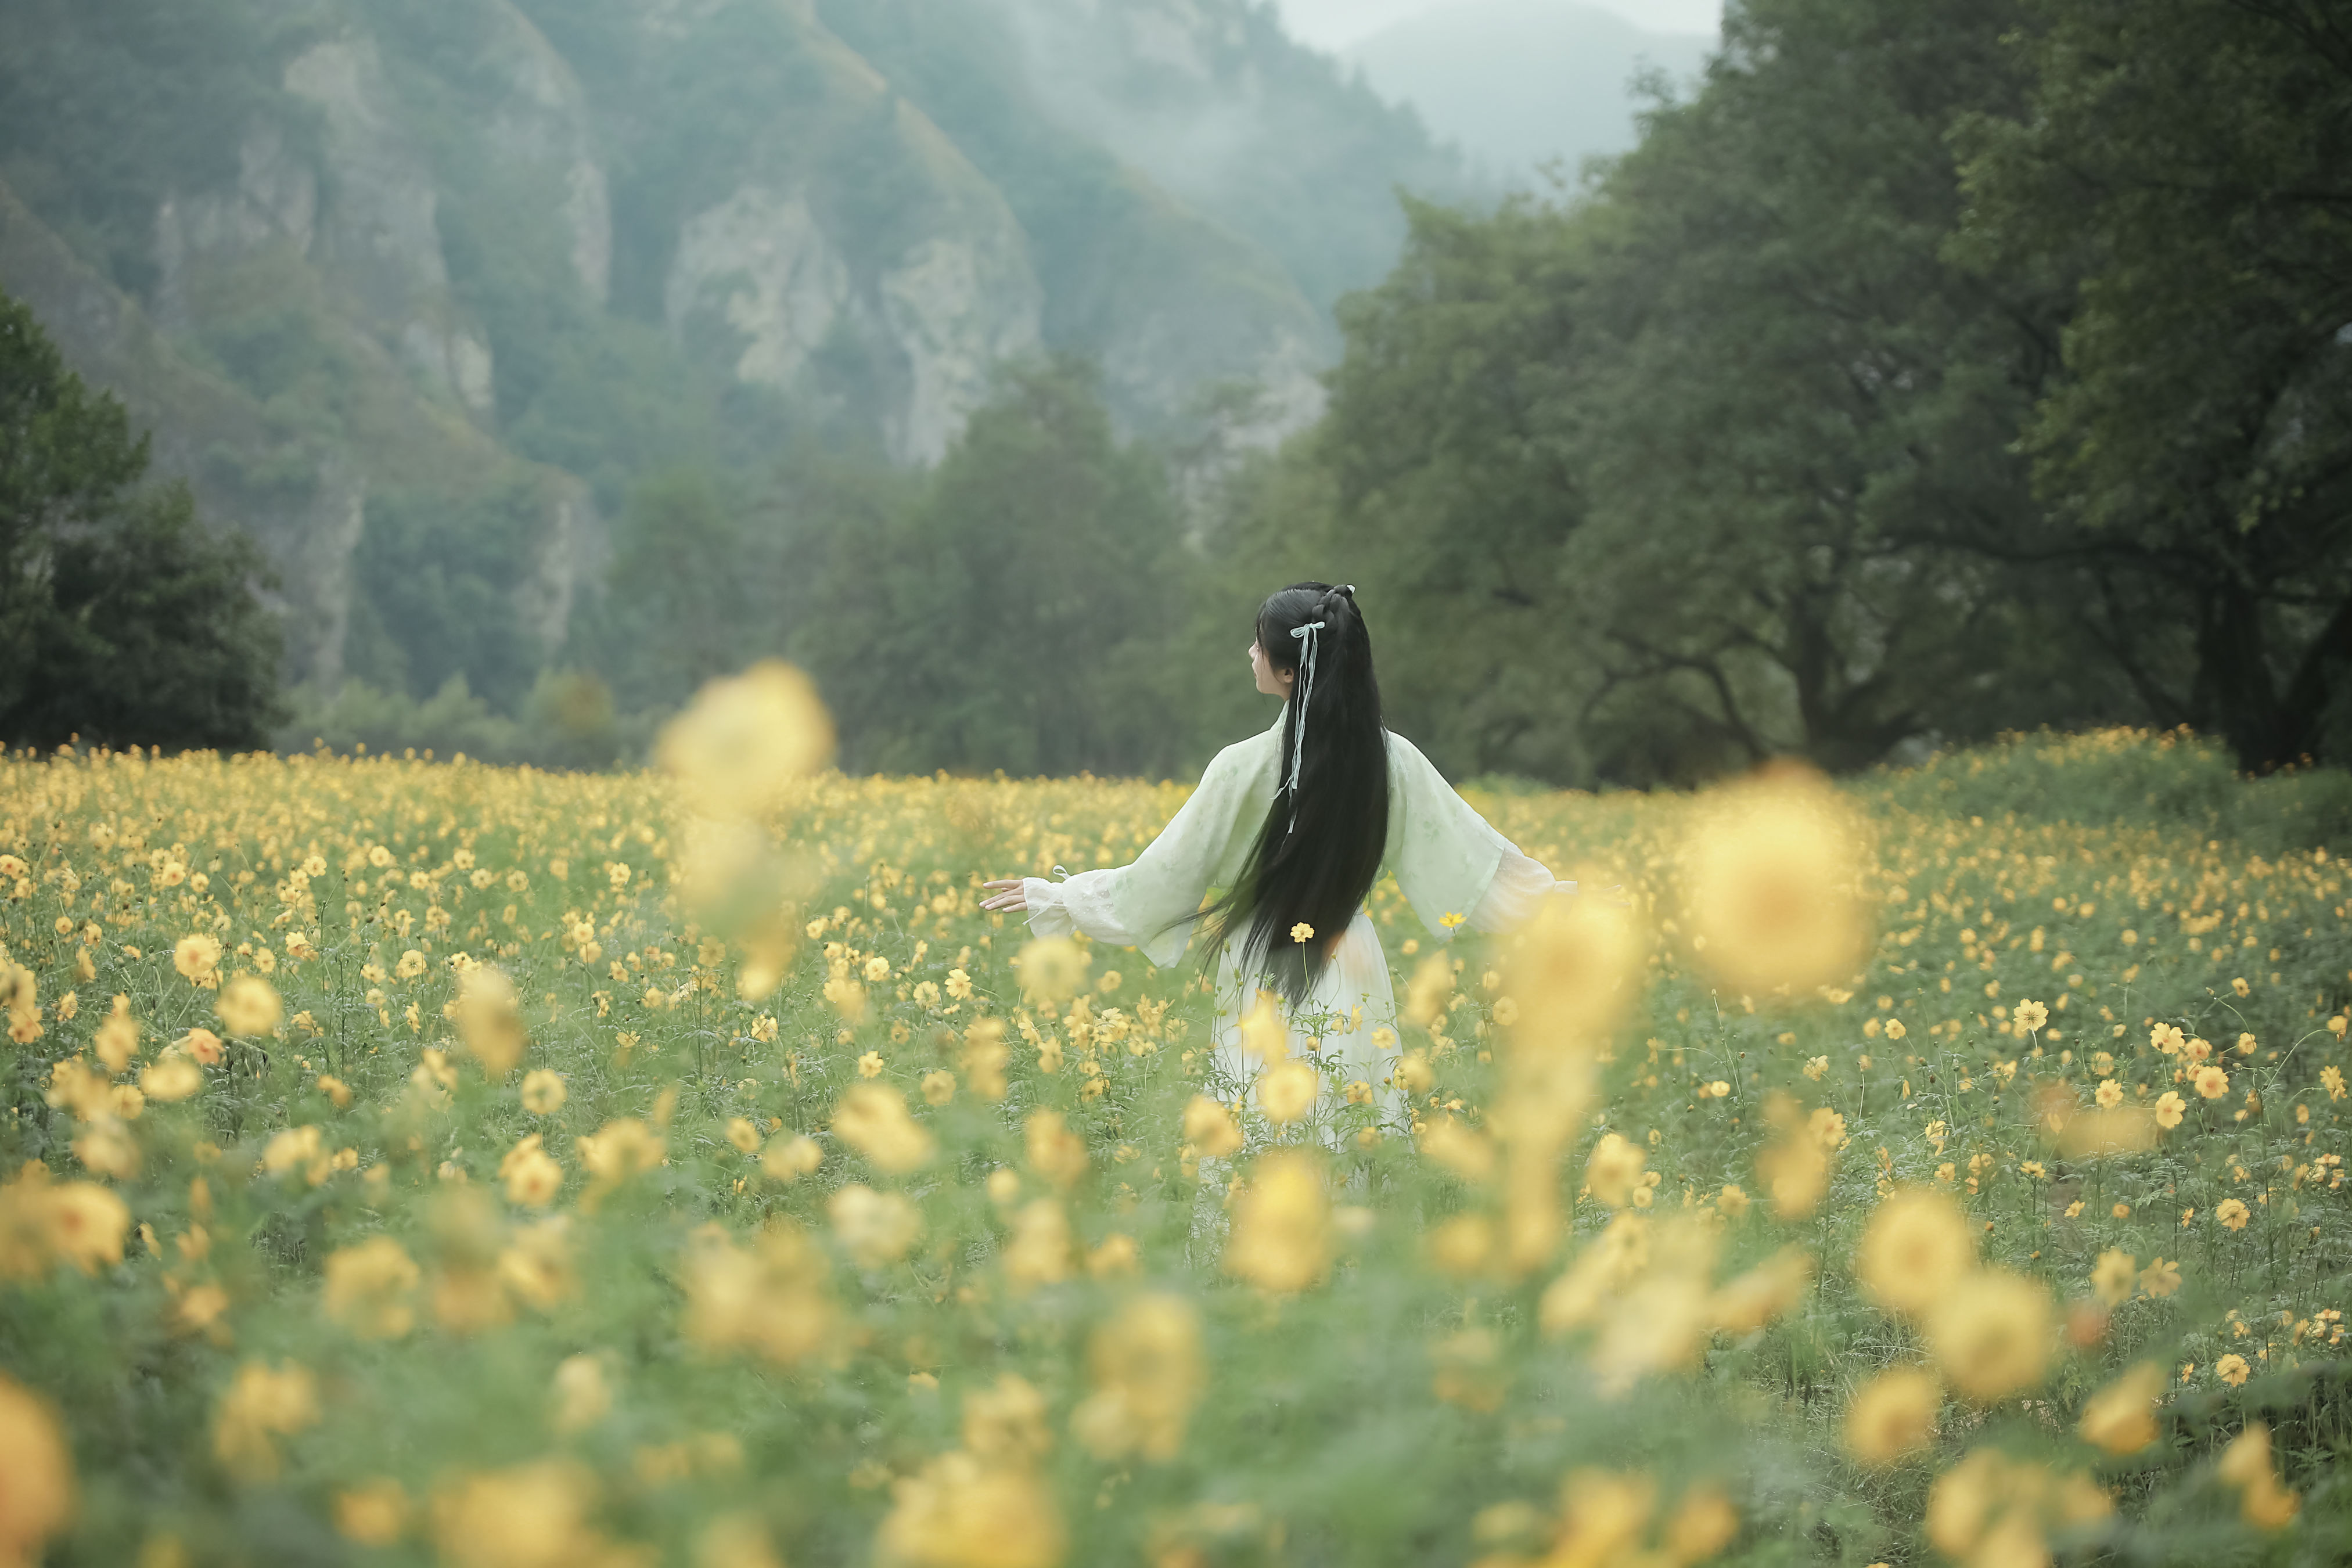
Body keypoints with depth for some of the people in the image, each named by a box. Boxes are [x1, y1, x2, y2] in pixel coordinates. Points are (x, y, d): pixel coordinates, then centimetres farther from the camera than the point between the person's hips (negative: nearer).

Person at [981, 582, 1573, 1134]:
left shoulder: (1245, 768, -14)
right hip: (1352, 977, 3)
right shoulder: (1394, 760, -5)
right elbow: (1469, 850, 2)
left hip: (1268, 984, -3)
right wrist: (1548, 890, 18)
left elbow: (1168, 873, -7)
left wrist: (1053, 896, 4)